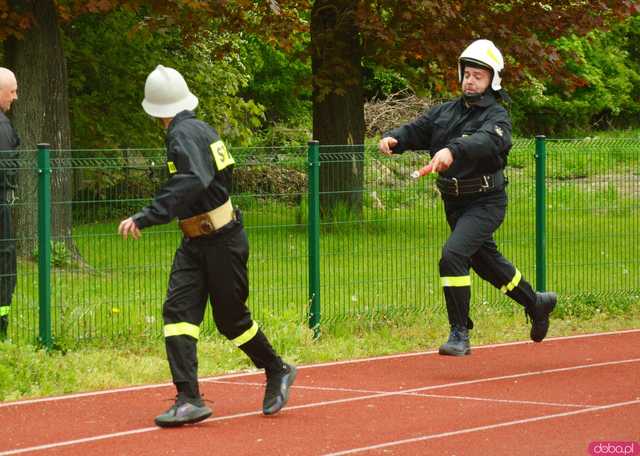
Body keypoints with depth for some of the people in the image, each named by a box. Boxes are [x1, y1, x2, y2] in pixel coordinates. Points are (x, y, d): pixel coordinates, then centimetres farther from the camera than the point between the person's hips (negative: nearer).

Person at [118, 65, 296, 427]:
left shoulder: (185, 133, -19)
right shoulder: (202, 128, 10)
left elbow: (192, 183, -34)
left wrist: (146, 219, -39)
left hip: (222, 241, -9)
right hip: (196, 243, 9)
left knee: (231, 318, 4)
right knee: (178, 310, -5)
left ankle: (278, 371, 27)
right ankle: (189, 400, -11)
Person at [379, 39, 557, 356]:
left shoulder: (497, 117, -12)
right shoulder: (445, 112, 8)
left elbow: (485, 141, -34)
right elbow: (415, 131, -2)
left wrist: (453, 150, -52)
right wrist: (393, 138, -25)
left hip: (486, 203, -7)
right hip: (454, 204, 7)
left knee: (452, 255, -24)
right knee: (488, 263, 21)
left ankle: (459, 335, -16)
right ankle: (536, 303, 45)